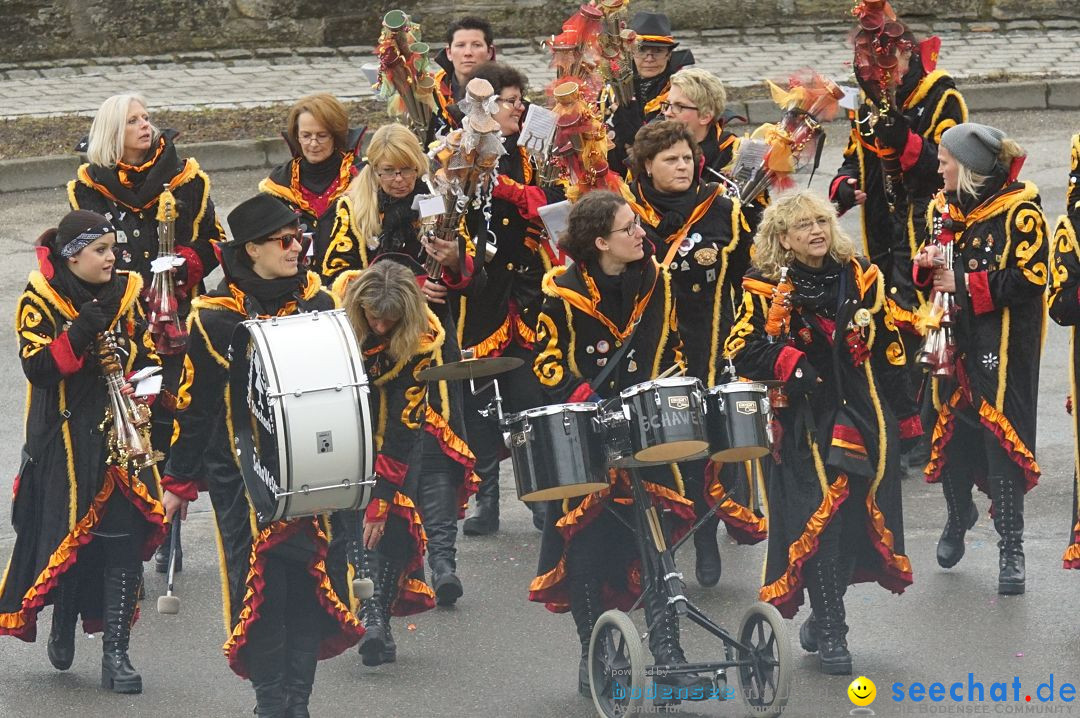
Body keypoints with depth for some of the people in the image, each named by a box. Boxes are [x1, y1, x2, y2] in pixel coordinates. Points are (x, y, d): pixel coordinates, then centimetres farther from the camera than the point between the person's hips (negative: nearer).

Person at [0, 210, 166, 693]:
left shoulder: (124, 294, 7)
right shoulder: (40, 301, -5)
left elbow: (149, 356, 14)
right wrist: (78, 334, -26)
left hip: (122, 438, 3)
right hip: (66, 441, -3)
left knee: (125, 540, -5)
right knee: (67, 537, 1)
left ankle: (116, 652, -1)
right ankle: (63, 625, 29)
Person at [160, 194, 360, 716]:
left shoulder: (318, 303, 4)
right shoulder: (215, 316, -5)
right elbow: (194, 402, 2)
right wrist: (179, 481, 4)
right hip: (242, 473, -3)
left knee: (311, 576, 2)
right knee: (260, 581, -4)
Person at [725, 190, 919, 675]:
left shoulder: (861, 277, 6)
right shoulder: (765, 288, -2)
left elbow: (888, 350, 11)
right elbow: (741, 350, -2)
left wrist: (905, 415, 10)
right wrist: (785, 359, -20)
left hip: (865, 416, 3)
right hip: (804, 422, -3)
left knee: (859, 515, 2)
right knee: (819, 517, -9)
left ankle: (822, 617, 22)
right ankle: (830, 633, 0)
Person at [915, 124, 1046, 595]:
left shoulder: (1018, 210, -12)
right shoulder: (944, 206, 9)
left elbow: (1031, 279, -17)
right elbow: (932, 273, 20)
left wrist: (965, 283, -19)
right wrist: (926, 265, -5)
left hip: (1002, 345, -6)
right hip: (953, 340, 6)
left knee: (1002, 440, -5)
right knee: (950, 430, 13)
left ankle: (1011, 548, 2)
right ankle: (958, 516, 37)